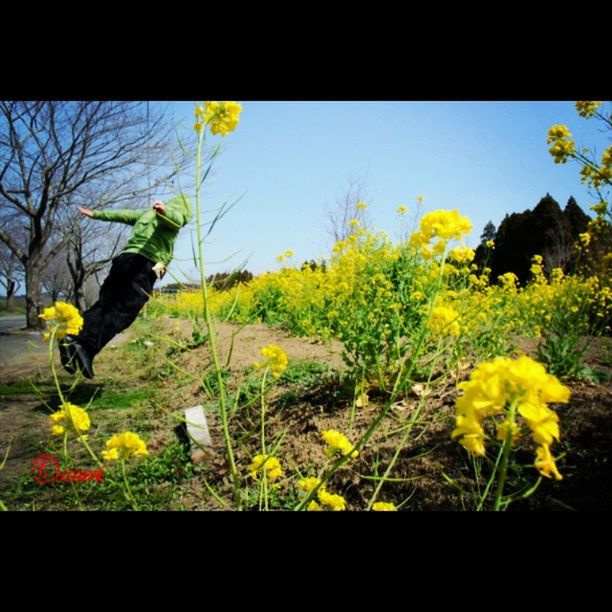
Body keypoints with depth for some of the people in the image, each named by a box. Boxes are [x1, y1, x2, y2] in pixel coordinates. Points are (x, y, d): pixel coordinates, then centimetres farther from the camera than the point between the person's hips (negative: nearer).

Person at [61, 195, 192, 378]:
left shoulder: (146, 213, 32)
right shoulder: (176, 216, 10)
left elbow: (122, 214, 42)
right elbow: (173, 217, -14)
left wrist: (95, 214, 54)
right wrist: (164, 210, -37)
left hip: (125, 258, 7)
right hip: (145, 265, -7)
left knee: (103, 306, 6)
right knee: (122, 312, -13)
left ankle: (72, 339, -10)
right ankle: (87, 348, -26)